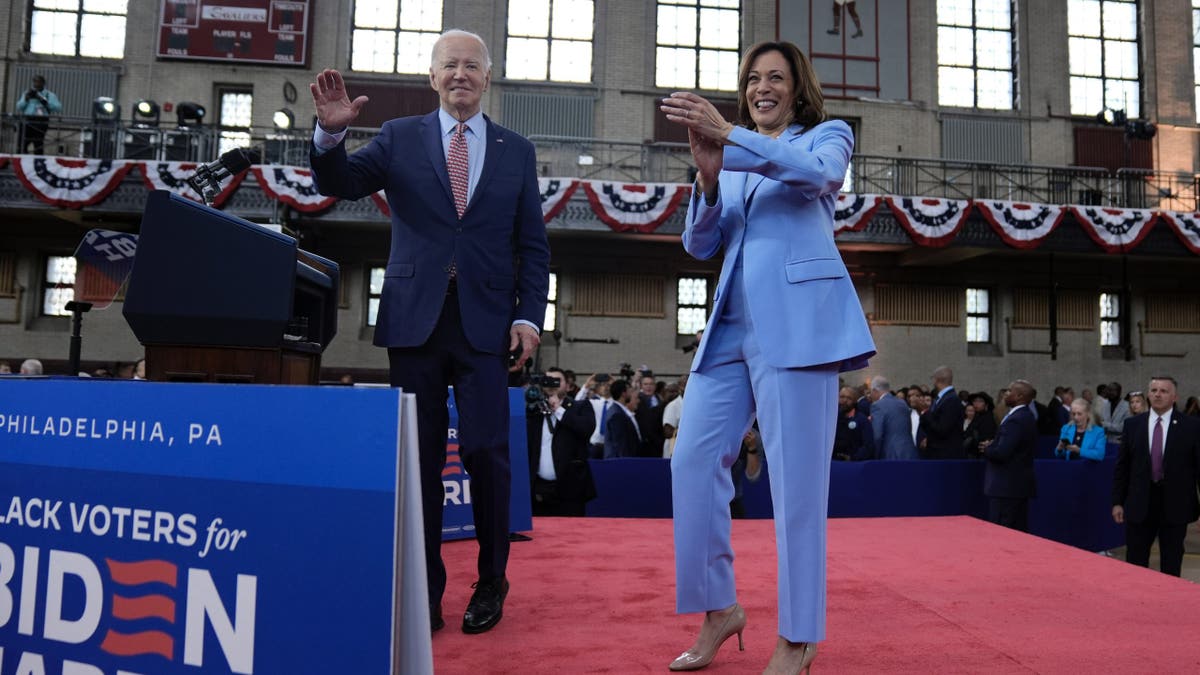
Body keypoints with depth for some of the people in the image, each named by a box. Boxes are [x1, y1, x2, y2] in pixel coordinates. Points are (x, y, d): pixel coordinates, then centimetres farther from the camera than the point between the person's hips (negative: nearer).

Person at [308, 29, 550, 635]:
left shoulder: (516, 151, 11)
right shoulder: (400, 137, 10)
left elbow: (533, 245, 8)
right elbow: (338, 184, 0)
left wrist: (529, 316, -3)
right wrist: (331, 133, -19)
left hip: (485, 322, 0)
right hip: (415, 319, 1)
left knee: (486, 452, -2)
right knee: (419, 456, 4)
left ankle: (491, 582, 17)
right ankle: (423, 592, 15)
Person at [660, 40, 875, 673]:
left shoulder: (827, 135, 12)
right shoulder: (734, 156, 23)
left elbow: (816, 171, -13)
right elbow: (699, 243, 12)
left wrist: (728, 135, -22)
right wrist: (709, 176, -7)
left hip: (798, 319, -5)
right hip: (731, 323, 5)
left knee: (795, 477, -6)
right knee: (693, 461, -2)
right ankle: (719, 608, 12)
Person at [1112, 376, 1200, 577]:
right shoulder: (1132, 424, 3)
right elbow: (1121, 467, 6)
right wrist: (1117, 501, 2)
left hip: (1175, 506, -1)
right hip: (1139, 505, 1)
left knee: (1171, 567, 9)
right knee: (1134, 564, 7)